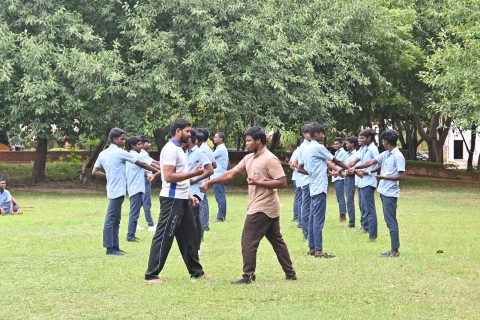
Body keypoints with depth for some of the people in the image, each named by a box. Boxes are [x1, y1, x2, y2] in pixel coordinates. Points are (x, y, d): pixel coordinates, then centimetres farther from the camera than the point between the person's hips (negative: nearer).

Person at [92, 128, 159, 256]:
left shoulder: (103, 154, 10)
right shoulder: (120, 153, -11)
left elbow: (95, 172, 9)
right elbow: (141, 164, -6)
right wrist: (158, 171, 2)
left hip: (113, 190, 8)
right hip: (118, 191, -8)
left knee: (115, 220, 12)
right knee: (111, 219, -7)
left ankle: (115, 247, 13)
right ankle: (110, 248, -5)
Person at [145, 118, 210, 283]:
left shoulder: (178, 149, 16)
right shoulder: (171, 149, -16)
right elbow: (169, 176, -23)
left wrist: (188, 195, 17)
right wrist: (194, 173, -22)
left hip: (181, 199, 10)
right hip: (172, 200, -10)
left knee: (188, 235, 16)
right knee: (164, 236, -8)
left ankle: (196, 270, 26)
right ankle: (151, 274, -4)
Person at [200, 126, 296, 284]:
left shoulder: (270, 159, -16)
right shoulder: (248, 159, 11)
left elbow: (282, 182, -20)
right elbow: (231, 174, 12)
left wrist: (258, 182, -21)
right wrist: (209, 182, 6)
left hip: (262, 208, -9)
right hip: (269, 208, 9)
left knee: (248, 241, -4)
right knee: (277, 241, 12)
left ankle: (248, 276, 1)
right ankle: (290, 274, 18)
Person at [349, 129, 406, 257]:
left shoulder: (398, 156, -15)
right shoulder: (385, 154, 10)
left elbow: (402, 176, -18)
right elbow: (371, 162, 12)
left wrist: (384, 177, -16)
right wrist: (355, 167, 5)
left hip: (390, 193, -9)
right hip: (384, 192, 9)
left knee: (391, 222, -5)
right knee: (390, 222, 11)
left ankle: (394, 250, -1)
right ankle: (394, 250, 16)